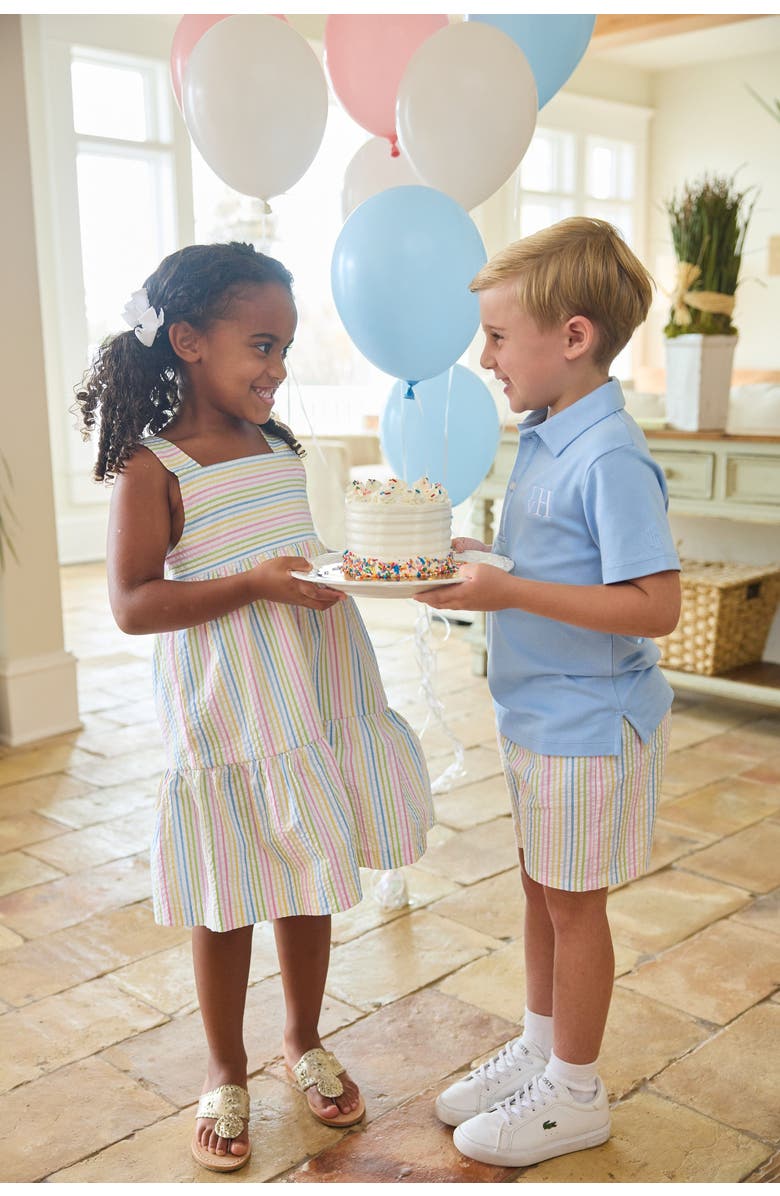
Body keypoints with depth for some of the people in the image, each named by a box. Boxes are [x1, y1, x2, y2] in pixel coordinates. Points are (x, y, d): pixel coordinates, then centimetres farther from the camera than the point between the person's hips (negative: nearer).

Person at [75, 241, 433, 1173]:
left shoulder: (279, 447, 8)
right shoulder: (153, 467, -12)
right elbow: (133, 604, -18)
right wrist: (256, 584, -25)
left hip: (312, 702, 6)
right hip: (225, 720, -6)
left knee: (311, 884, 17)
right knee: (227, 901, 9)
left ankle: (304, 1043, 40)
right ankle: (226, 1073, 32)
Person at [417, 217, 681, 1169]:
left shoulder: (611, 458, -23)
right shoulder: (544, 439, 6)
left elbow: (655, 605, -28)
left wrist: (510, 593, -29)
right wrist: (476, 556, 0)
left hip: (589, 723, -8)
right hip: (537, 714, 9)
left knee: (573, 903, 7)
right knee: (540, 887, 21)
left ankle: (576, 1093, 28)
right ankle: (538, 1048, 41)